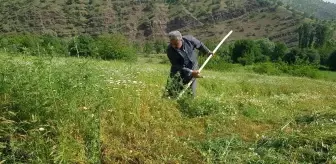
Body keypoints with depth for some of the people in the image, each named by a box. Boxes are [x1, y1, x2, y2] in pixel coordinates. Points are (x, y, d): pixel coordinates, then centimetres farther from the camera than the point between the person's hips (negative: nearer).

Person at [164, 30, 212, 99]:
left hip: (193, 68, 2)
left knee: (191, 94, 3)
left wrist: (208, 52, 19)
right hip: (178, 72, -1)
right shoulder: (170, 50, -25)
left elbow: (199, 45, 4)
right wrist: (191, 73, -30)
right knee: (173, 94, -4)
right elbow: (177, 66, -22)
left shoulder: (189, 39, -19)